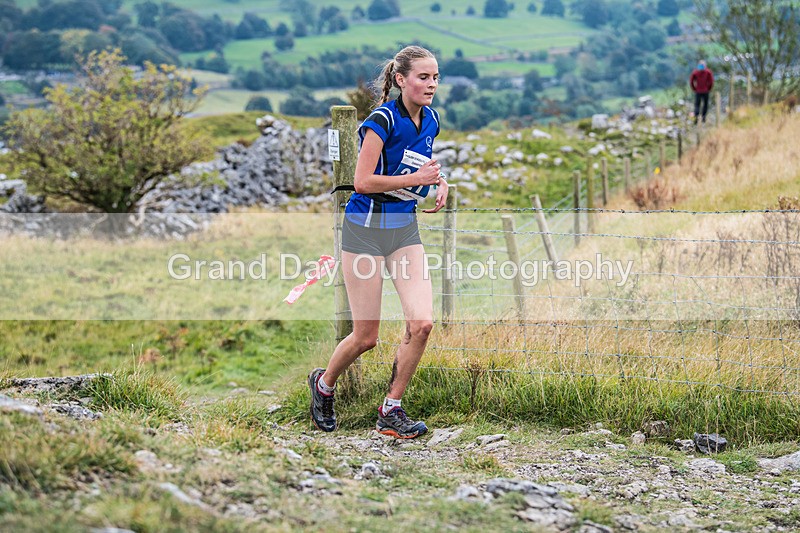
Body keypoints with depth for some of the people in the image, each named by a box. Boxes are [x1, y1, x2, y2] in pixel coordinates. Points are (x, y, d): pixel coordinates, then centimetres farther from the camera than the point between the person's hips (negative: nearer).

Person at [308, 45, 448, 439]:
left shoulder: (430, 120, 6)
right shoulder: (383, 120, -16)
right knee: (366, 336, -1)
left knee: (421, 322, -10)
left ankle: (391, 410, 6)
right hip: (366, 226, -6)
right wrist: (416, 178, -20)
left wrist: (439, 180, 5)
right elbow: (362, 181, -18)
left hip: (405, 228, 6)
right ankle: (323, 384, 30)